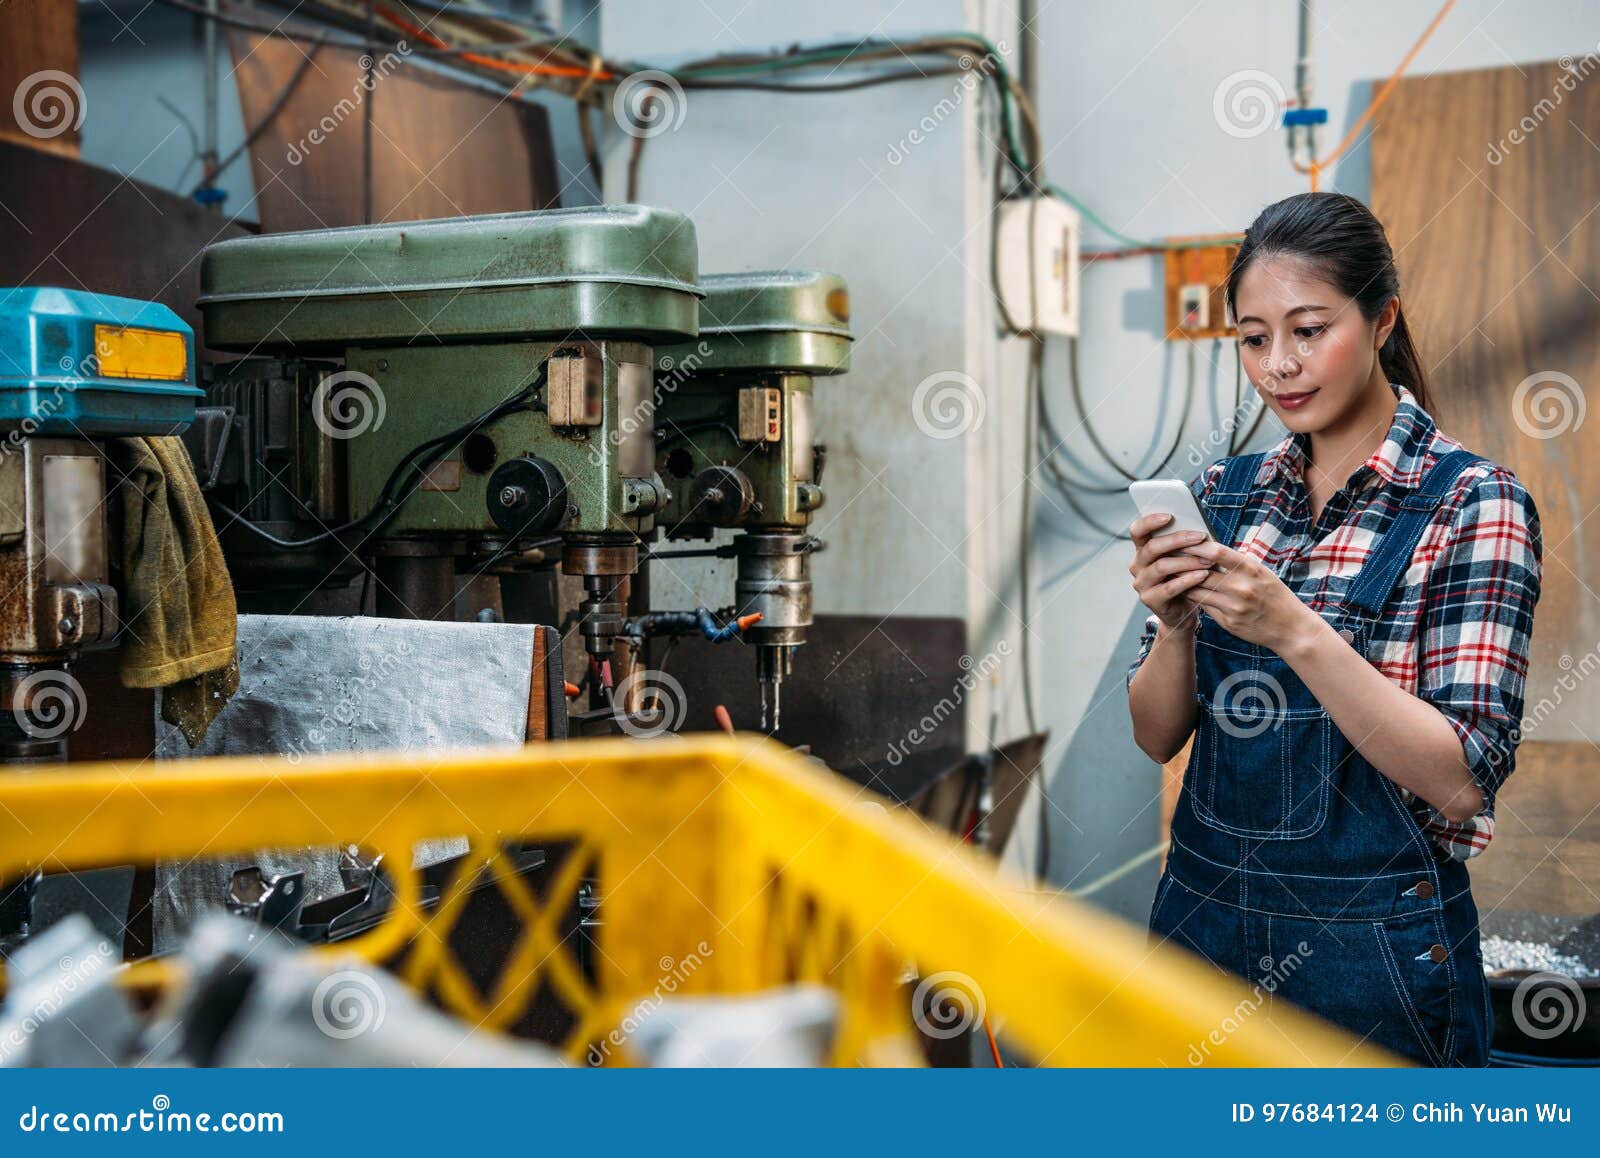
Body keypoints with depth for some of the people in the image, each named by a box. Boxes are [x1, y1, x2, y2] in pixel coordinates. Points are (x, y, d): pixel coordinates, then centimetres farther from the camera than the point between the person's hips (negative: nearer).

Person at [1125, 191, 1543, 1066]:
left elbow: (1462, 778, -18)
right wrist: (1175, 625, -16)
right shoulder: (1222, 494, 3)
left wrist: (1295, 631, -27)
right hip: (1203, 908, 4)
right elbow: (1157, 736, 4)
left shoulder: (1472, 502, -10)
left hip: (1372, 943, -4)